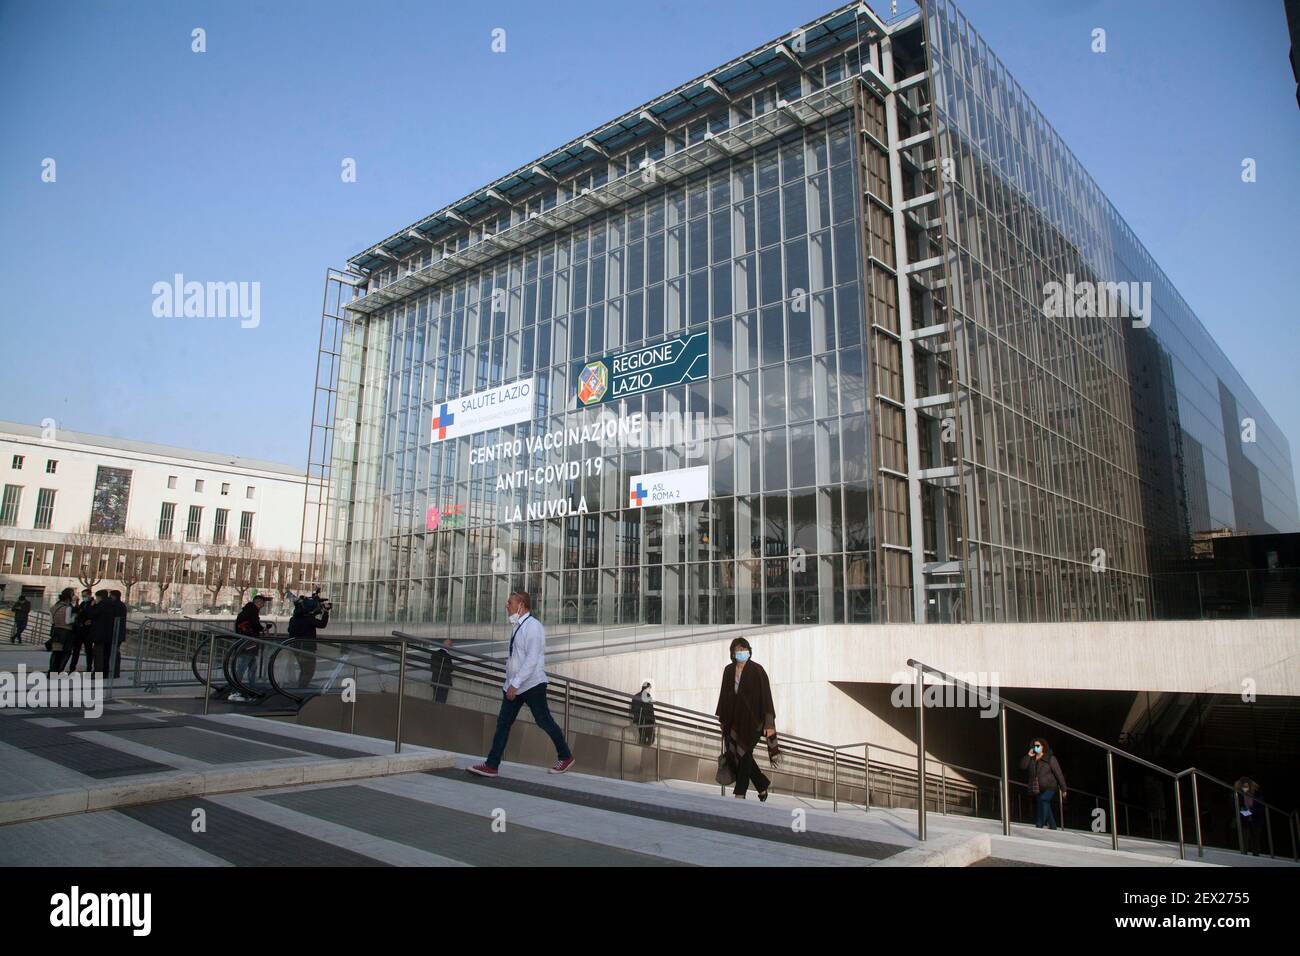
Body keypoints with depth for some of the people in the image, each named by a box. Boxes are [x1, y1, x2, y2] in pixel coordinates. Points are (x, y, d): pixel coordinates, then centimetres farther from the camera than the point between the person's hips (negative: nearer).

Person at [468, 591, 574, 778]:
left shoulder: (533, 626, -18)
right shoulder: (517, 626, 10)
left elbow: (532, 659, -24)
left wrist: (515, 683, -25)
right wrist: (509, 682, 18)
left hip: (532, 685, -8)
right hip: (514, 685, 8)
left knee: (544, 721, 4)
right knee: (503, 723, 4)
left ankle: (565, 757, 21)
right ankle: (491, 765, 8)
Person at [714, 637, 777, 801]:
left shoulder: (757, 671, -9)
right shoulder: (728, 670, 6)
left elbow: (766, 696, -11)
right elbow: (724, 695, 11)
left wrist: (769, 723, -16)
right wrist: (722, 718, 12)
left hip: (752, 719, -5)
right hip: (734, 718, 5)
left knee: (744, 753, -2)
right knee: (733, 754, 5)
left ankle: (740, 793, 12)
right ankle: (762, 784, 24)